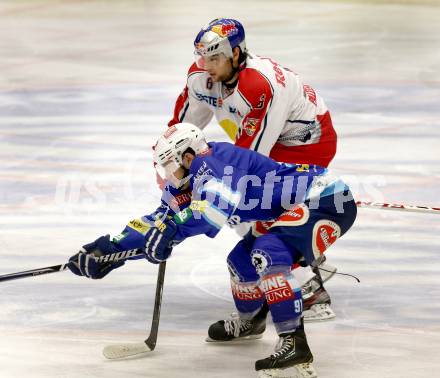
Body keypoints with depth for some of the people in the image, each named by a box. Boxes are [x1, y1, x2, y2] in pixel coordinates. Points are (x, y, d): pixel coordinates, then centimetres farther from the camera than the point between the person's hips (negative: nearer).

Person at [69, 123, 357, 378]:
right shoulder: (190, 182, 10)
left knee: (268, 255, -28)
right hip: (293, 208, 10)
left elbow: (222, 201, -39)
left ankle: (296, 346, -29)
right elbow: (160, 219, 14)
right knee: (242, 260, 15)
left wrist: (172, 229, -44)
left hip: (329, 201, -10)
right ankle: (249, 322, 43)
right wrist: (108, 250, 9)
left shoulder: (211, 161, -19)